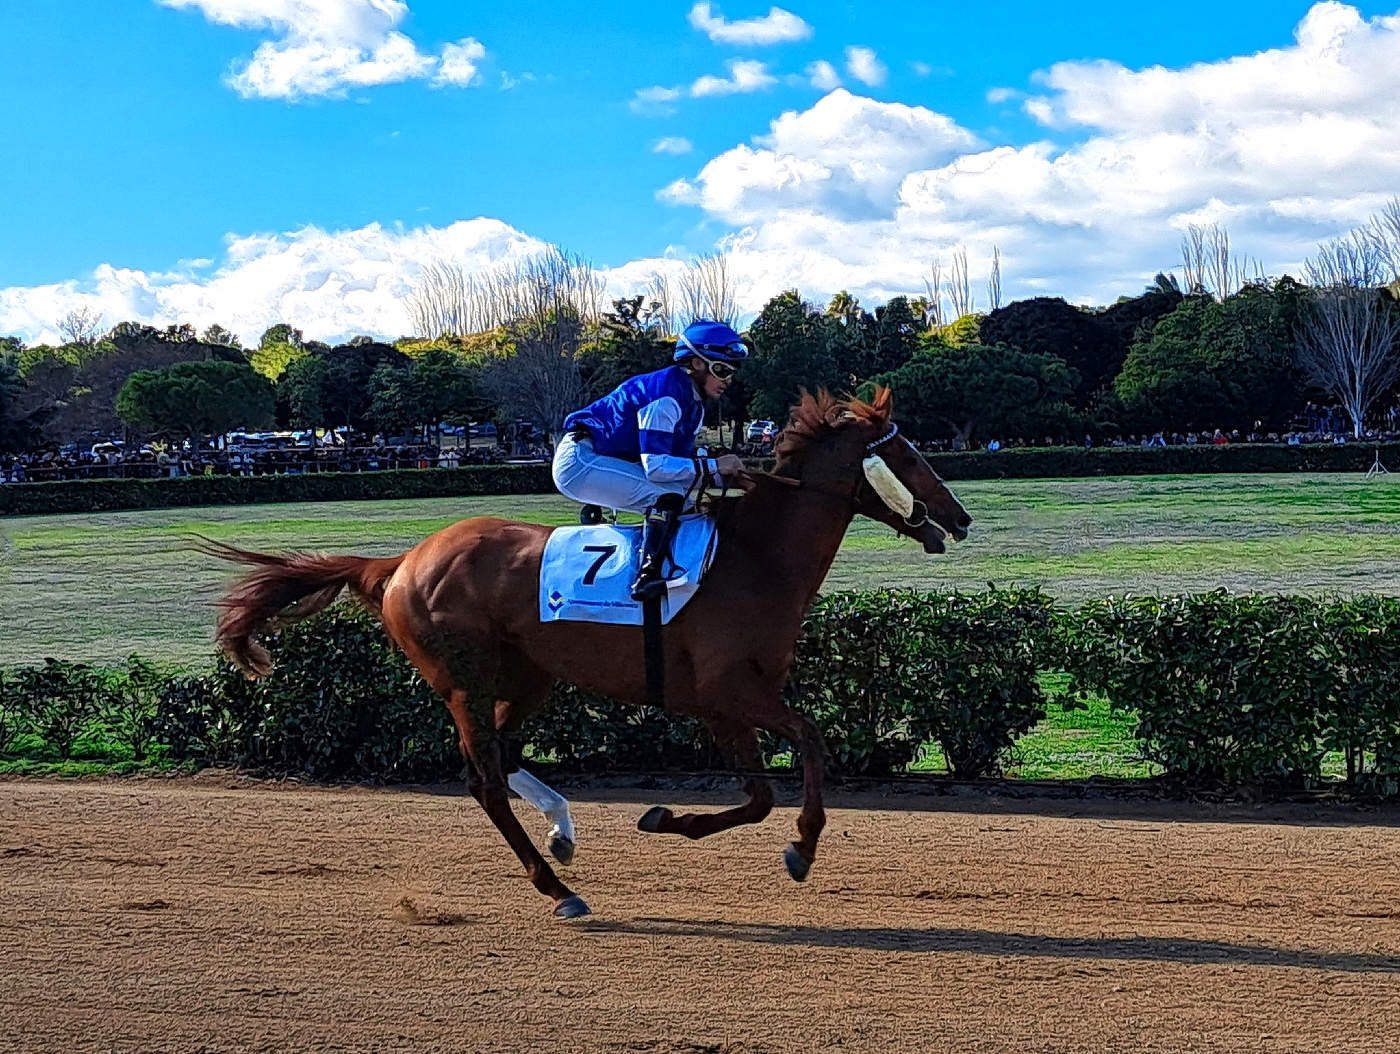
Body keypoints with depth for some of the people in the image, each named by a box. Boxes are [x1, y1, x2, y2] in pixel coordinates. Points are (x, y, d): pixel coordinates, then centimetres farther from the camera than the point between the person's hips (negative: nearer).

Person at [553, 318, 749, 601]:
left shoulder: (692, 403, 10)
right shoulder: (666, 395, -21)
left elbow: (679, 468, 8)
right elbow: (656, 467, -28)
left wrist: (724, 476, -6)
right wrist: (714, 466, -23)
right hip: (579, 461, -11)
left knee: (681, 504, 9)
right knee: (669, 495, -23)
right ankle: (647, 577, -28)